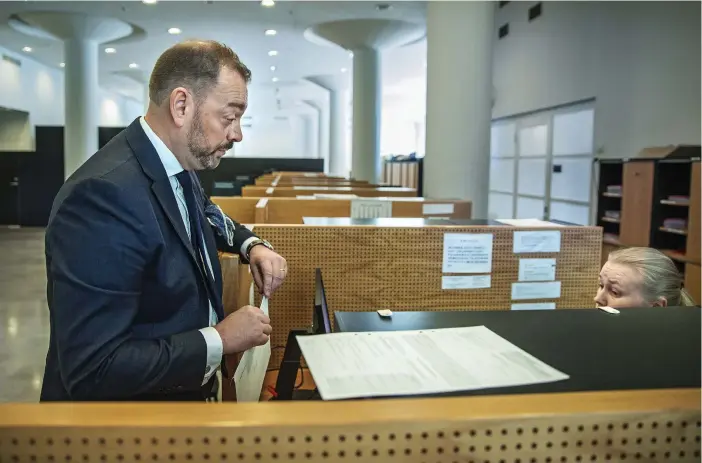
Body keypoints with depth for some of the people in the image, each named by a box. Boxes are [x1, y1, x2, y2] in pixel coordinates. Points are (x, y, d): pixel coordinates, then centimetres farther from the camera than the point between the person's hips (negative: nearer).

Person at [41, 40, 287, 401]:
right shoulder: (104, 193, -30)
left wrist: (251, 245, 1)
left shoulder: (176, 164, -4)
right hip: (132, 397, -8)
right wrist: (220, 340, -25)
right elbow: (92, 371, -32)